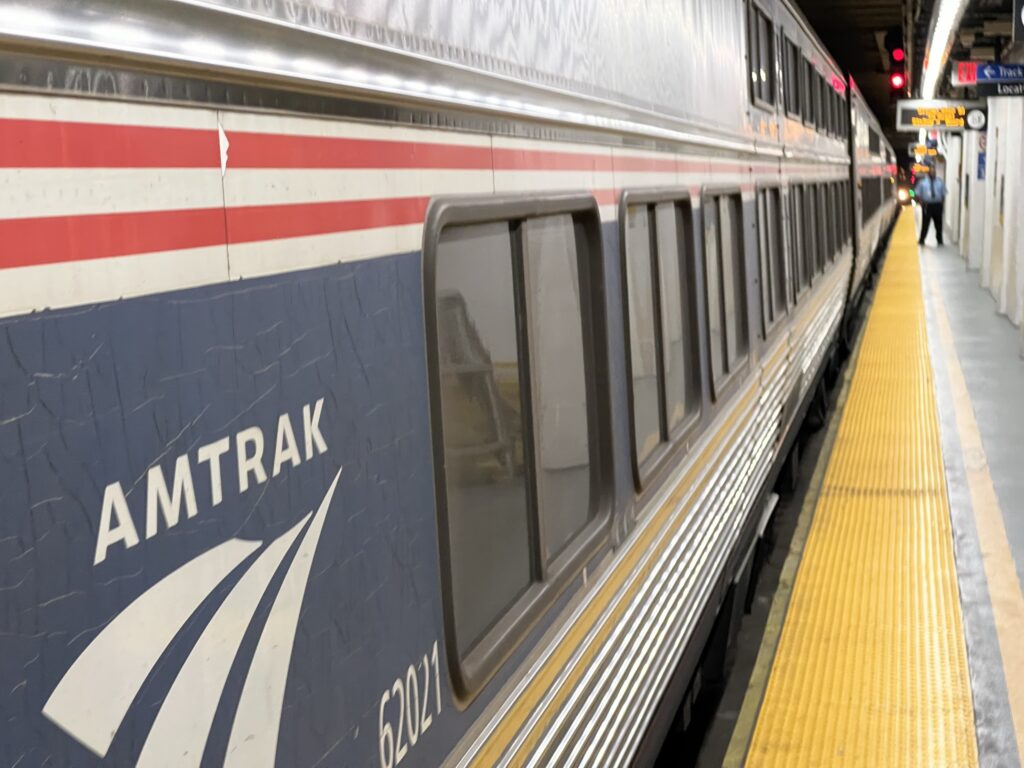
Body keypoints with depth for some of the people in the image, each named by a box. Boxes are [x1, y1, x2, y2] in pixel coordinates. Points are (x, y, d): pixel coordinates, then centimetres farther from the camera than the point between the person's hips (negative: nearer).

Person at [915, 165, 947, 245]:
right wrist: (922, 202, -8)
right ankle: (921, 240, 15)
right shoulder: (922, 182, 2)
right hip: (927, 205, -2)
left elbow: (943, 193, 10)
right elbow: (917, 193, 5)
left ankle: (939, 240, 23)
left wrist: (943, 203, -3)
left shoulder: (940, 182, 8)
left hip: (937, 205, 2)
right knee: (925, 223, 0)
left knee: (938, 224, 9)